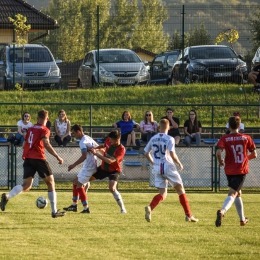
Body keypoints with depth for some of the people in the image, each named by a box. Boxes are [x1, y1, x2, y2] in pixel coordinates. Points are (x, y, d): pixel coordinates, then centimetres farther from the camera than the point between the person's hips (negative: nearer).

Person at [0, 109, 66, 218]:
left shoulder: (30, 129, 17)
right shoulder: (44, 130, -2)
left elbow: (24, 145, 24)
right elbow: (46, 144, -19)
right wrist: (57, 157, -18)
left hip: (27, 159, 5)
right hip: (39, 158, -5)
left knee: (26, 186, -1)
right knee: (51, 183, 10)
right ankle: (54, 211, 9)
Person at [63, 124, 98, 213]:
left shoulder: (83, 142, -19)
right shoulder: (88, 138, 11)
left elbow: (84, 156, -28)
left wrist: (74, 165, -24)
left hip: (89, 167, -10)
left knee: (79, 185, -9)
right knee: (76, 182, 16)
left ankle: (86, 208, -8)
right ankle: (74, 205, 21)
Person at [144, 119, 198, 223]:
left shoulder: (153, 139, 7)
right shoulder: (169, 139, -8)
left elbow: (146, 153, 12)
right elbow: (172, 154, -18)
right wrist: (179, 164, -3)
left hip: (157, 169, 4)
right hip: (168, 167, -4)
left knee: (162, 194, 8)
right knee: (181, 190, 9)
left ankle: (150, 208, -21)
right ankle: (188, 215, 8)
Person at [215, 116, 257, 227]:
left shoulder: (224, 139, -4)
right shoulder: (246, 138, 0)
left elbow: (218, 152, -19)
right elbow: (254, 154, 4)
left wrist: (220, 161, 1)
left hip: (229, 171, 2)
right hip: (242, 170, -2)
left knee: (238, 193, 22)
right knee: (232, 194, -10)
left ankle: (242, 219, 29)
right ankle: (222, 211, -40)